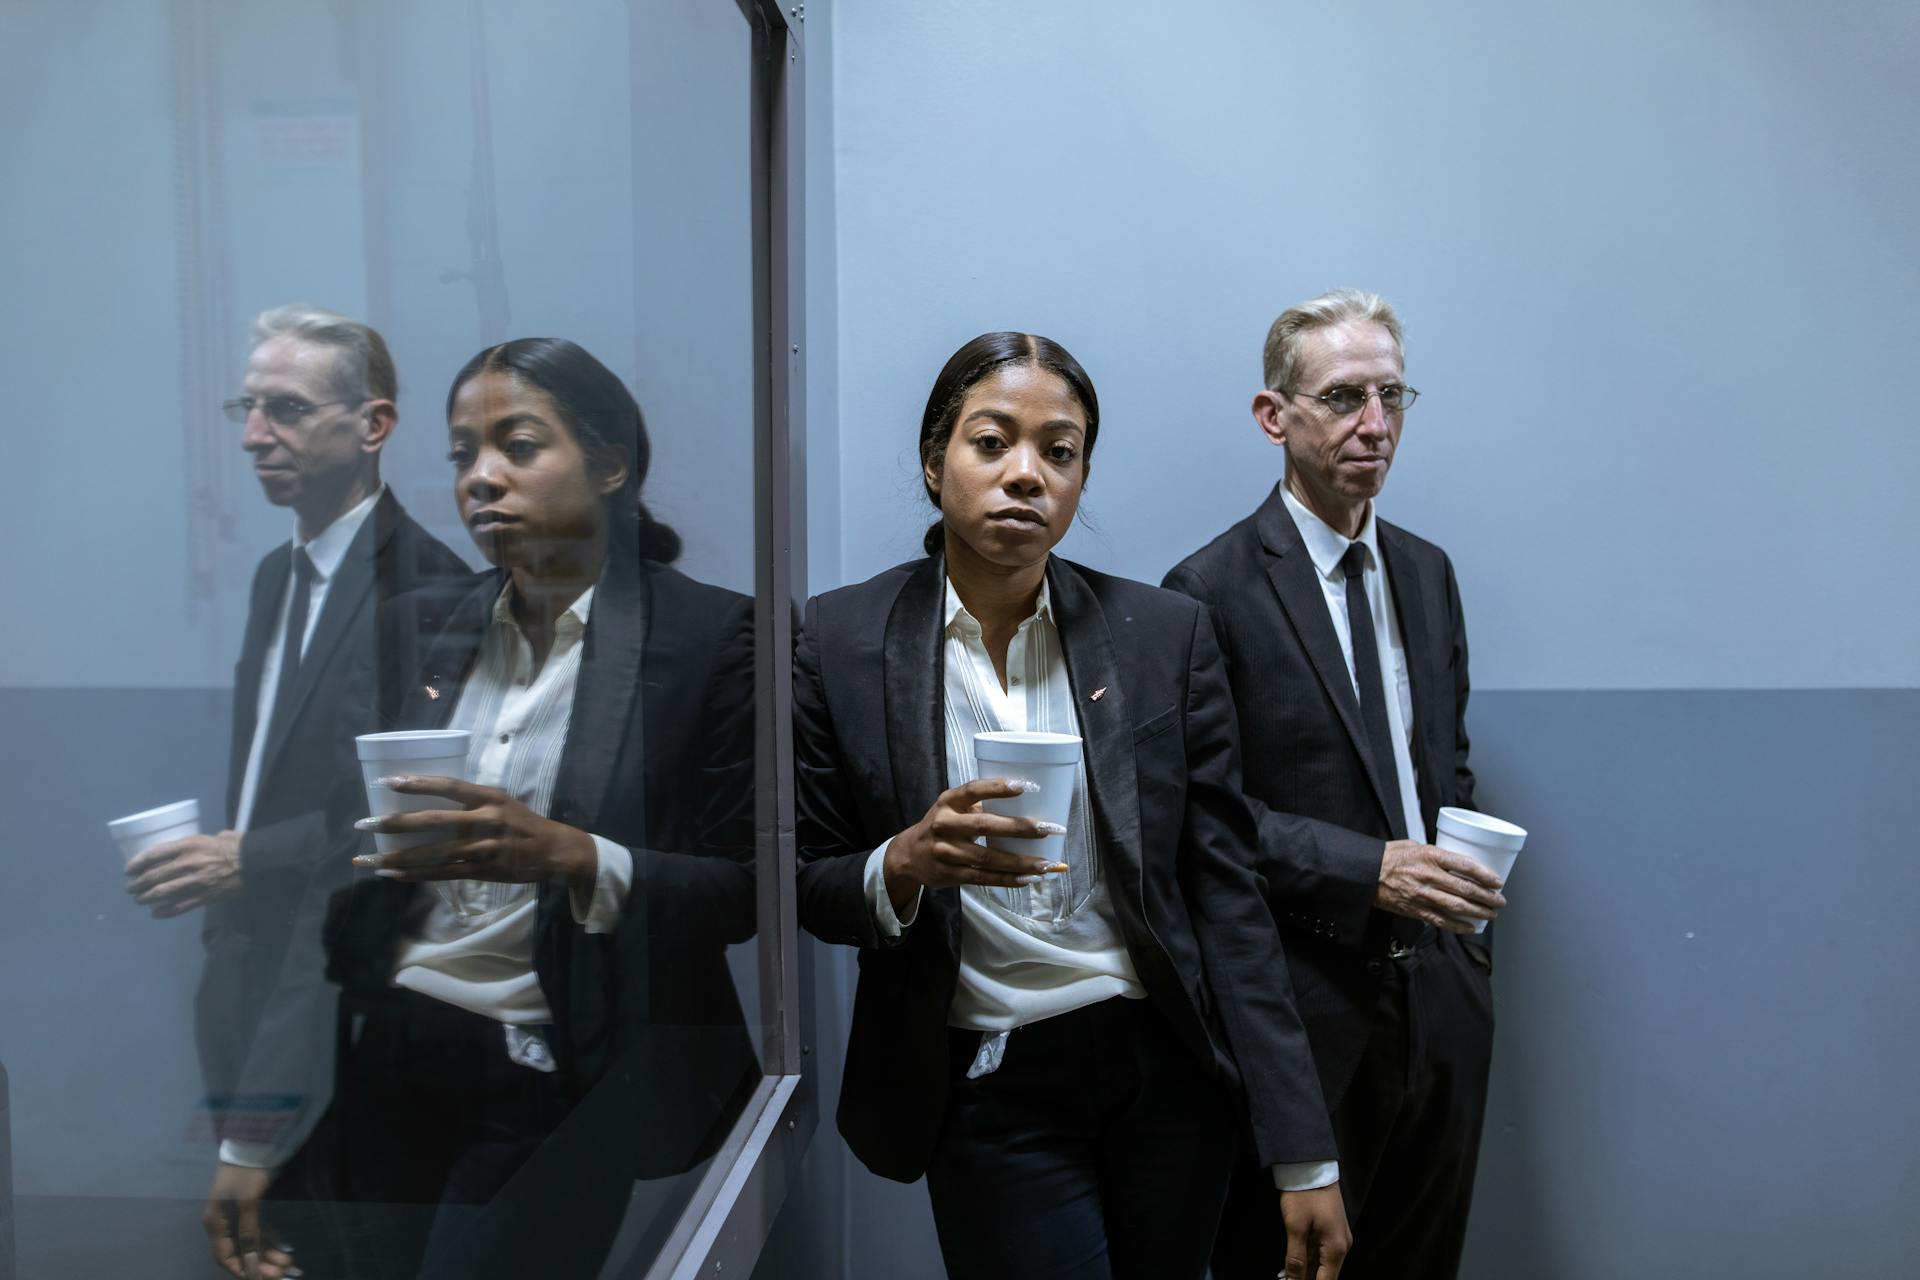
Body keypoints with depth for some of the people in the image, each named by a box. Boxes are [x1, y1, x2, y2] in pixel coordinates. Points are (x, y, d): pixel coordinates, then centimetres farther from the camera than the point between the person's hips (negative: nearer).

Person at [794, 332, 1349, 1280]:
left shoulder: (1165, 633, -3)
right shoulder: (840, 640, -6)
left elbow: (1224, 889, -3)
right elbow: (812, 890, 1)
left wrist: (1304, 1156, -5)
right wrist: (904, 865, -23)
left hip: (1168, 1070, 2)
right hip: (992, 1098, -1)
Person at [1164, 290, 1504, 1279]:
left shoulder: (1427, 572, 9)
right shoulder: (1213, 590, -12)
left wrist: (1469, 931, 9)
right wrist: (1366, 870, -22)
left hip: (1439, 1000, 6)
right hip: (1305, 1010, -6)